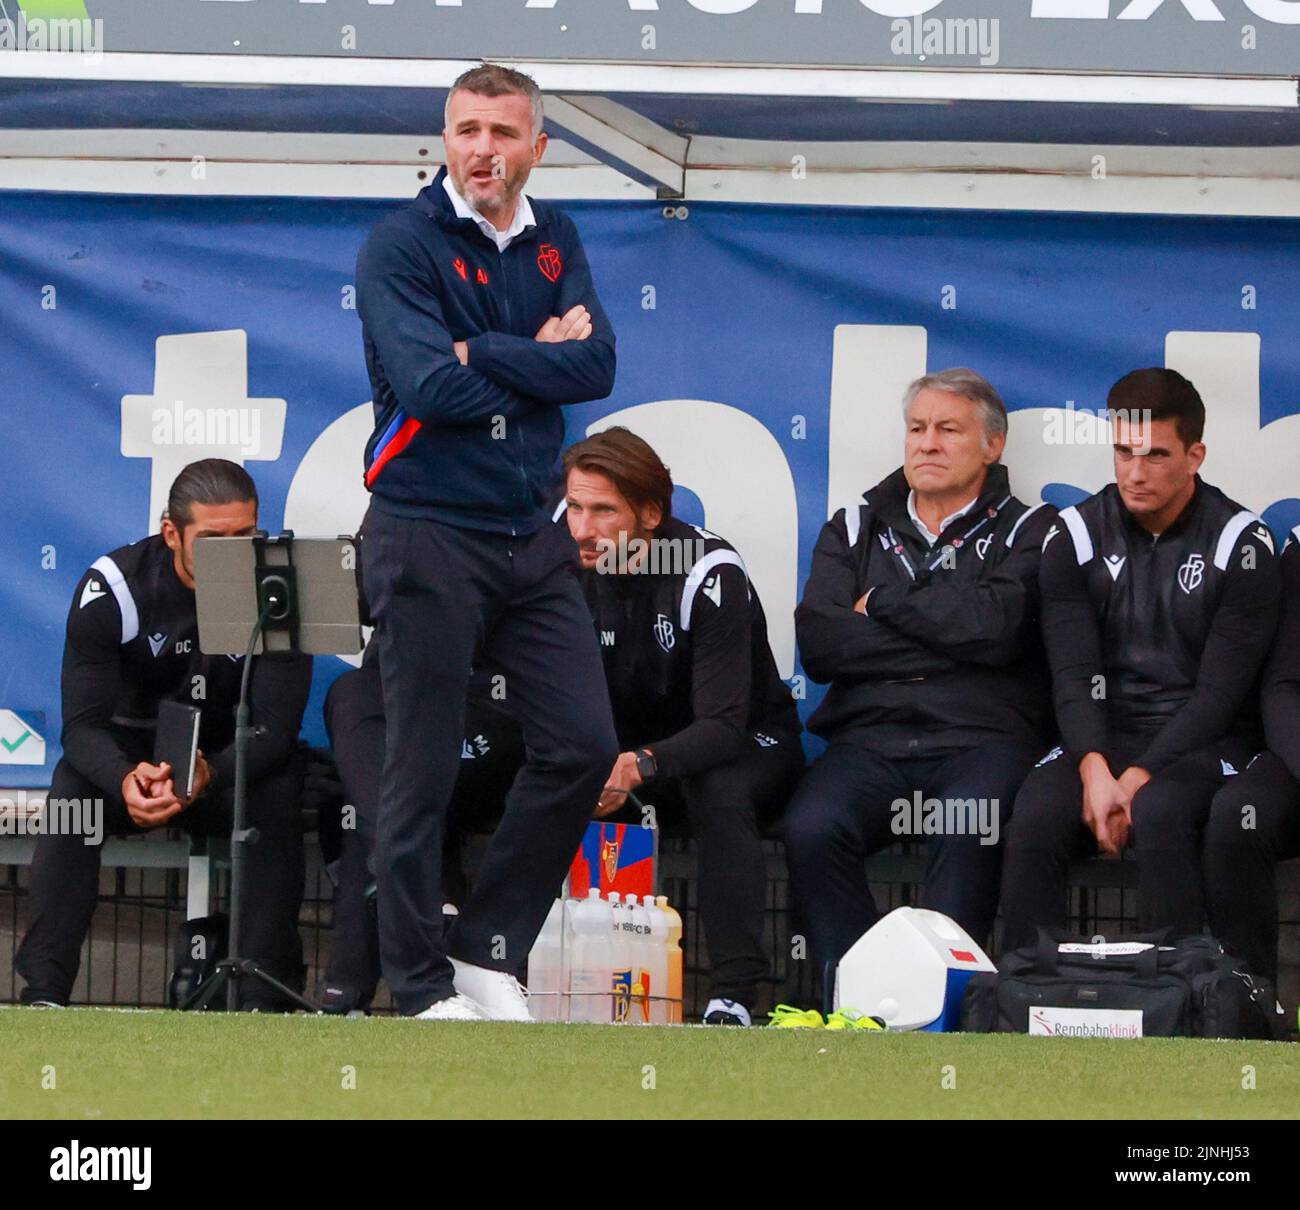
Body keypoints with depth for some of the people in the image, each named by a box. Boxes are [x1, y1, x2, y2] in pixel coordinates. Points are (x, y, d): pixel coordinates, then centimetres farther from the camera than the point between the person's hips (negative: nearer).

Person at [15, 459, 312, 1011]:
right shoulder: (112, 588, -18)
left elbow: (275, 730, -21)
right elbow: (82, 724, -20)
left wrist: (208, 774, -43)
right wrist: (125, 780, -44)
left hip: (229, 761, 0)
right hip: (129, 752, 0)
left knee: (277, 793, -33)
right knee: (72, 792, -32)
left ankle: (263, 996, -32)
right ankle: (43, 990, -32)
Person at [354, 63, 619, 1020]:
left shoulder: (554, 241, 11)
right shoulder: (402, 246, -6)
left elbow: (597, 367, -4)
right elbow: (432, 387, -19)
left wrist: (481, 355, -14)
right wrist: (539, 359, -6)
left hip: (532, 538, 6)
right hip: (428, 536, -6)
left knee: (583, 746, 0)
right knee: (424, 771, -1)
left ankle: (489, 949, 13)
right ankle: (422, 986, 7)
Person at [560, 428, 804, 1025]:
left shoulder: (709, 573, -24)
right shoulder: (571, 569, -8)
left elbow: (723, 726, -31)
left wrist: (640, 767, -50)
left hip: (748, 743, -5)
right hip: (628, 746, 5)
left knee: (719, 793, -39)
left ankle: (735, 994, -41)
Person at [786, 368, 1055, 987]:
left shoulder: (1027, 530, 13)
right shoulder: (855, 529, 22)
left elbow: (997, 628, -9)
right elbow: (818, 644, 3)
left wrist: (882, 603, 4)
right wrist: (952, 640, 1)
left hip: (982, 742, -2)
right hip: (870, 738, 2)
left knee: (967, 833, -36)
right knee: (811, 829, -30)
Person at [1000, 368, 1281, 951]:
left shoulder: (1241, 546, -2)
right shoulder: (1074, 536, 6)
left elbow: (1220, 691, -8)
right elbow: (1073, 675, -2)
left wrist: (1139, 778, -20)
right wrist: (1095, 770, -21)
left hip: (1202, 743, -2)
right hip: (1100, 739, 2)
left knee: (1158, 813, -37)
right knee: (1035, 817, -30)